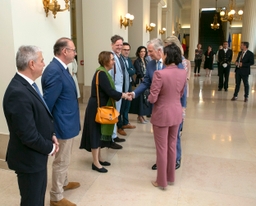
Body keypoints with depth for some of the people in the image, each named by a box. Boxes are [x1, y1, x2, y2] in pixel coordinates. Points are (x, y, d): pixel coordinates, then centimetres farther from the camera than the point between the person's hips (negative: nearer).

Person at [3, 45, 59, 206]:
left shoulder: (27, 84, 2)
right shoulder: (18, 93, -30)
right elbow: (29, 135, -29)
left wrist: (51, 135, 1)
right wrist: (49, 147, -13)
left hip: (36, 155, 9)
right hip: (29, 159, -9)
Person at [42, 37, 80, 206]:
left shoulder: (61, 68, 6)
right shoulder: (54, 71, -26)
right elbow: (47, 103, -24)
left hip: (67, 122, 10)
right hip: (63, 124, -10)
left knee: (65, 159, 26)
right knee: (62, 161, 6)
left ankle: (64, 183, 46)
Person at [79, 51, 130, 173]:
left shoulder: (104, 73, 10)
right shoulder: (101, 74, -19)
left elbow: (108, 91, 12)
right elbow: (109, 91, -24)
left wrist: (122, 94, 2)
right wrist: (124, 95, -12)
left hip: (101, 107, 10)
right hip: (96, 108, -10)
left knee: (100, 133, 16)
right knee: (96, 133, -1)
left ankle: (98, 158, 28)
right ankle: (95, 163, 10)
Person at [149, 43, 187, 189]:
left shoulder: (160, 74, -23)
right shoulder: (183, 73, -3)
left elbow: (152, 98, -19)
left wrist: (150, 97, 2)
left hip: (162, 114, -6)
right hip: (176, 113, 6)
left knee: (162, 148, 8)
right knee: (172, 146, 19)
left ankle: (162, 181, 23)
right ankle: (171, 177, 35)